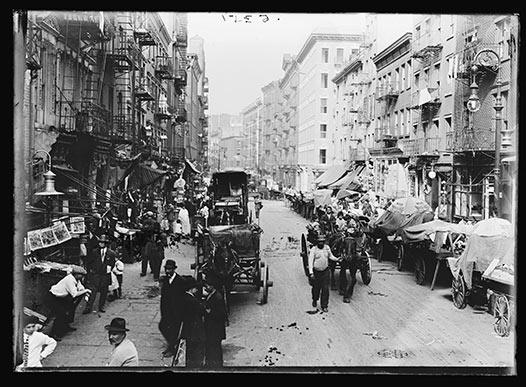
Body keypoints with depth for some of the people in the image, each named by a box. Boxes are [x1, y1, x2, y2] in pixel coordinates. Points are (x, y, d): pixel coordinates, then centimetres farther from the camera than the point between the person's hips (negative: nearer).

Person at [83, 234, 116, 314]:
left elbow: (112, 264, 8)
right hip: (95, 275, 0)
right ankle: (88, 308, 2)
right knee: (92, 291, -4)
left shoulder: (111, 253, -2)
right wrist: (90, 271, 4)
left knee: (104, 292, 9)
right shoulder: (95, 252, 0)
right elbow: (89, 262, 9)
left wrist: (108, 270, 3)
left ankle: (101, 307, 24)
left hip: (105, 276, 0)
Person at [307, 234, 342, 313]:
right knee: (316, 288, 11)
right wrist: (311, 273, -22)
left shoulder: (327, 248, 0)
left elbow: (330, 256, 18)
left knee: (325, 289, -2)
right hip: (316, 272, -2)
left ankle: (324, 306, 7)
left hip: (325, 271, 2)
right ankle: (315, 300, 40)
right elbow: (310, 261, -15)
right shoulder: (313, 249, -12)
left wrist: (336, 259, -1)